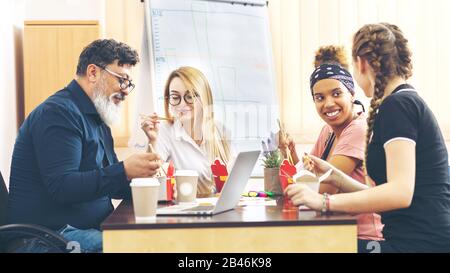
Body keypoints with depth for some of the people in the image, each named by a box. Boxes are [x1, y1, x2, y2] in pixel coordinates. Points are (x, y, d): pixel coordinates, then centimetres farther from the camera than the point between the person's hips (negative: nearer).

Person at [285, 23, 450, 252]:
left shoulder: (398, 105, -11)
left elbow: (400, 193, -23)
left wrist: (325, 201, -21)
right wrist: (334, 176, 10)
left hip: (421, 242, -9)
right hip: (407, 238, 9)